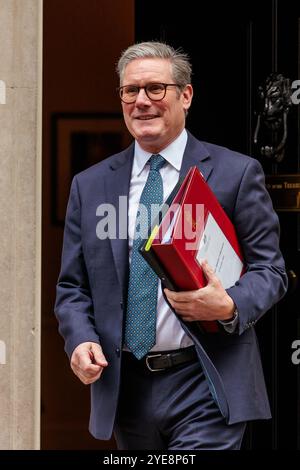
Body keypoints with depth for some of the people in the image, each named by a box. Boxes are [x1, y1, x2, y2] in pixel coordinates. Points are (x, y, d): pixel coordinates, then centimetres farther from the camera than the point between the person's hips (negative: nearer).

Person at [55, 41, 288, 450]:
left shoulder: (237, 173, 0)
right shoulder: (89, 186, 10)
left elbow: (270, 270, 0)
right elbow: (72, 286, 12)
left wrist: (229, 307, -20)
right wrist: (81, 339, -8)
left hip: (205, 386, -4)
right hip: (124, 389, 4)